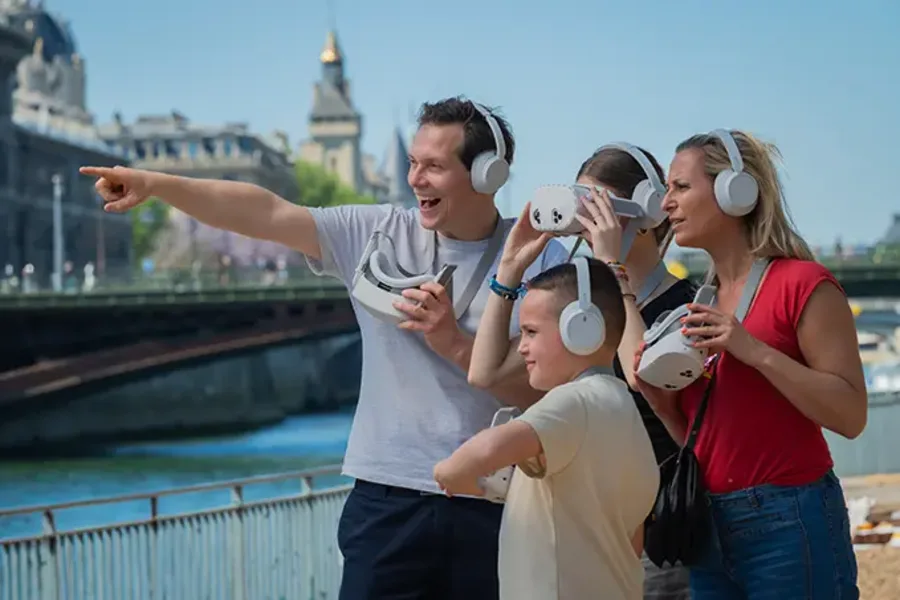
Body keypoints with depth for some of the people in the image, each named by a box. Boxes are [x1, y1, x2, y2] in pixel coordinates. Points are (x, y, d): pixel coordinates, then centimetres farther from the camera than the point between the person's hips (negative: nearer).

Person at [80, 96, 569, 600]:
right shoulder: (376, 234, 4)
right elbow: (266, 213, -4)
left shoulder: (544, 260, -3)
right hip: (389, 498, 1)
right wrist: (156, 183, -13)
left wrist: (455, 344, -18)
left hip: (494, 505, -1)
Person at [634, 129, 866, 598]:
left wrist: (755, 351, -21)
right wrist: (660, 401, -2)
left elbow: (850, 415, -15)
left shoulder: (803, 284, -8)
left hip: (788, 523, -7)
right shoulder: (699, 305, 12)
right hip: (708, 526, 7)